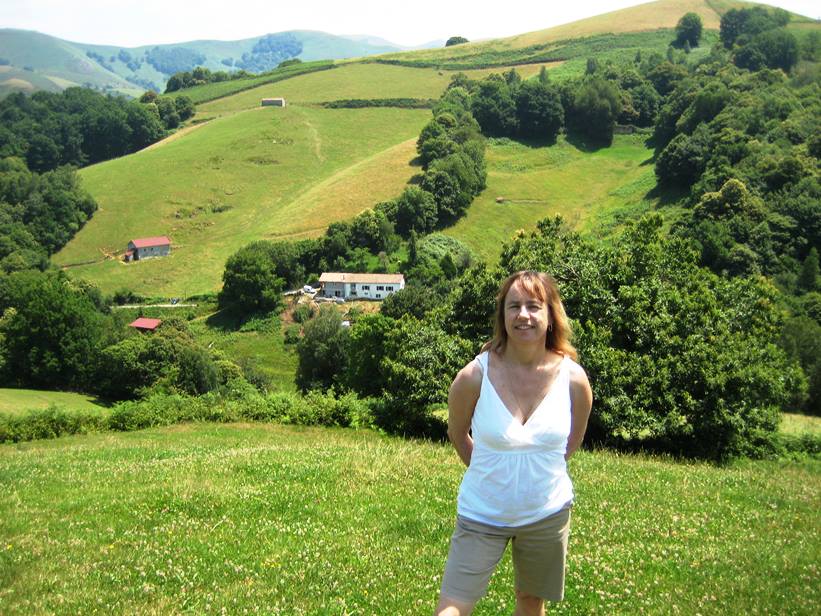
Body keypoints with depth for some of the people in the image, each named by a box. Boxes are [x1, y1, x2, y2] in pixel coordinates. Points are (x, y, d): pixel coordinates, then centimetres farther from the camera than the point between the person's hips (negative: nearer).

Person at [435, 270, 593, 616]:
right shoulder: (474, 376, -17)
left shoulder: (573, 380, -12)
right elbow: (457, 433, 3)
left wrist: (540, 469, 8)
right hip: (482, 514, -2)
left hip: (547, 514, 2)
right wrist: (486, 472, 6)